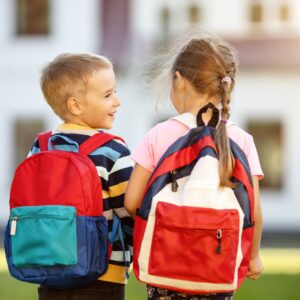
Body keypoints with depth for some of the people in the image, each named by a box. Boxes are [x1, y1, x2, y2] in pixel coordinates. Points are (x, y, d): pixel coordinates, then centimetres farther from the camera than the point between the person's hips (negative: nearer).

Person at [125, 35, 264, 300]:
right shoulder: (241, 140, -4)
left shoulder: (160, 135, -5)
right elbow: (254, 211, -6)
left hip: (164, 264, 0)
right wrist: (253, 255, 10)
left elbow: (131, 201, -6)